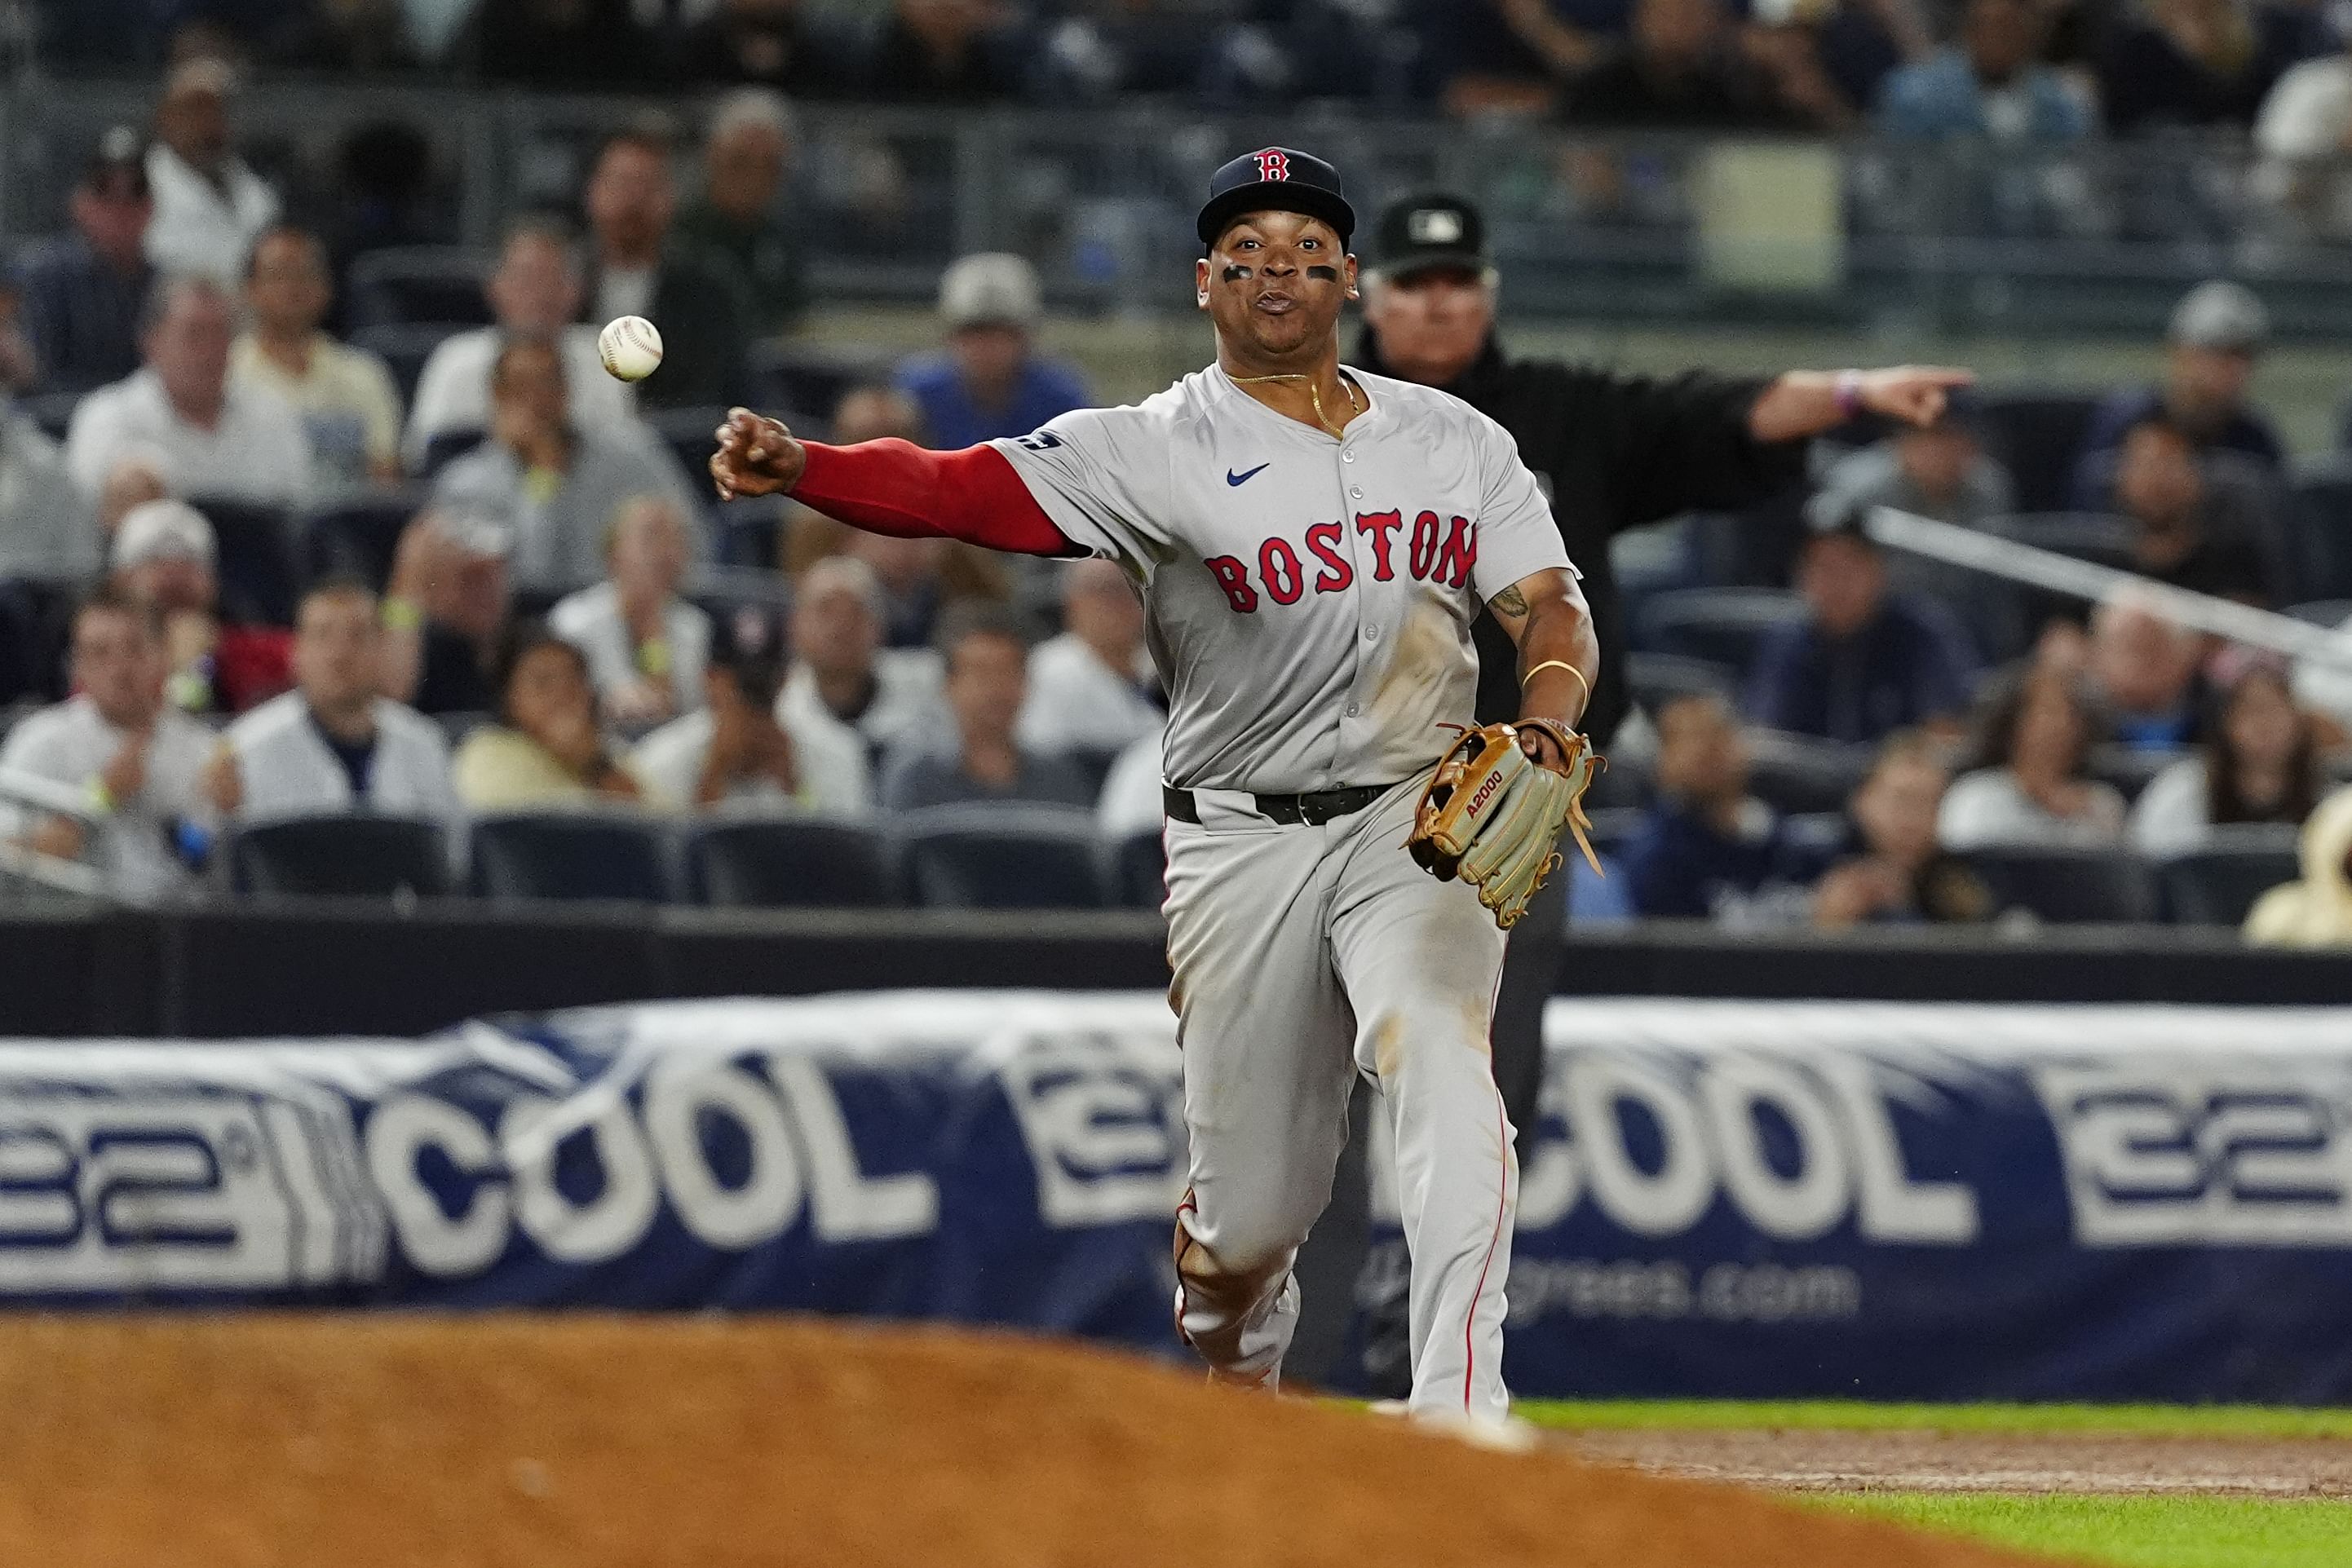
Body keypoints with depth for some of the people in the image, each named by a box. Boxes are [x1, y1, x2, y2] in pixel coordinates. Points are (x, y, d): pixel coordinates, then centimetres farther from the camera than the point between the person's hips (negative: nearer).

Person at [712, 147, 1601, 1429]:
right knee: (1249, 1217, 2)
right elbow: (968, 490, -17)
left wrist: (1546, 719, -19)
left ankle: (1460, 1412, -34)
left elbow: (1551, 605, 4)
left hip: (1418, 824, 1)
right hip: (1240, 843, -1)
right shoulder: (1159, 450, -4)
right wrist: (798, 469, -35)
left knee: (1436, 1058, -28)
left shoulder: (1456, 441, 9)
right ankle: (1234, 1380, 38)